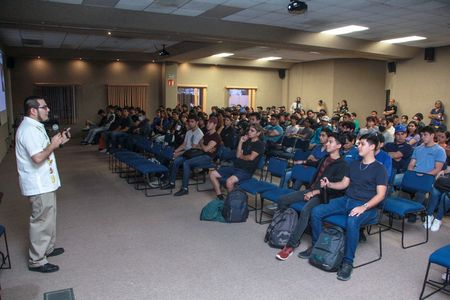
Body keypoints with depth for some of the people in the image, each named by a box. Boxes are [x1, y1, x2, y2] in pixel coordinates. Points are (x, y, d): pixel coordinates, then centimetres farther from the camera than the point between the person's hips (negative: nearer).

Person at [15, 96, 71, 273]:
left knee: (48, 218, 21)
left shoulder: (35, 126, 11)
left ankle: (47, 248, 37)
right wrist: (53, 145, -18)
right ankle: (36, 261, 12)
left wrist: (58, 142, 6)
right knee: (41, 221, 0)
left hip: (44, 182, 10)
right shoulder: (29, 130, -22)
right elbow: (38, 157, -31)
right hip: (38, 185, -10)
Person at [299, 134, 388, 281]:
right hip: (346, 200, 7)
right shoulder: (354, 164, 17)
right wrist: (329, 184, -2)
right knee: (316, 211, -11)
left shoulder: (379, 169, -4)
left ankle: (348, 262, -25)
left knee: (352, 221, -40)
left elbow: (380, 195, -12)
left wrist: (363, 207, -26)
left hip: (367, 206, -6)